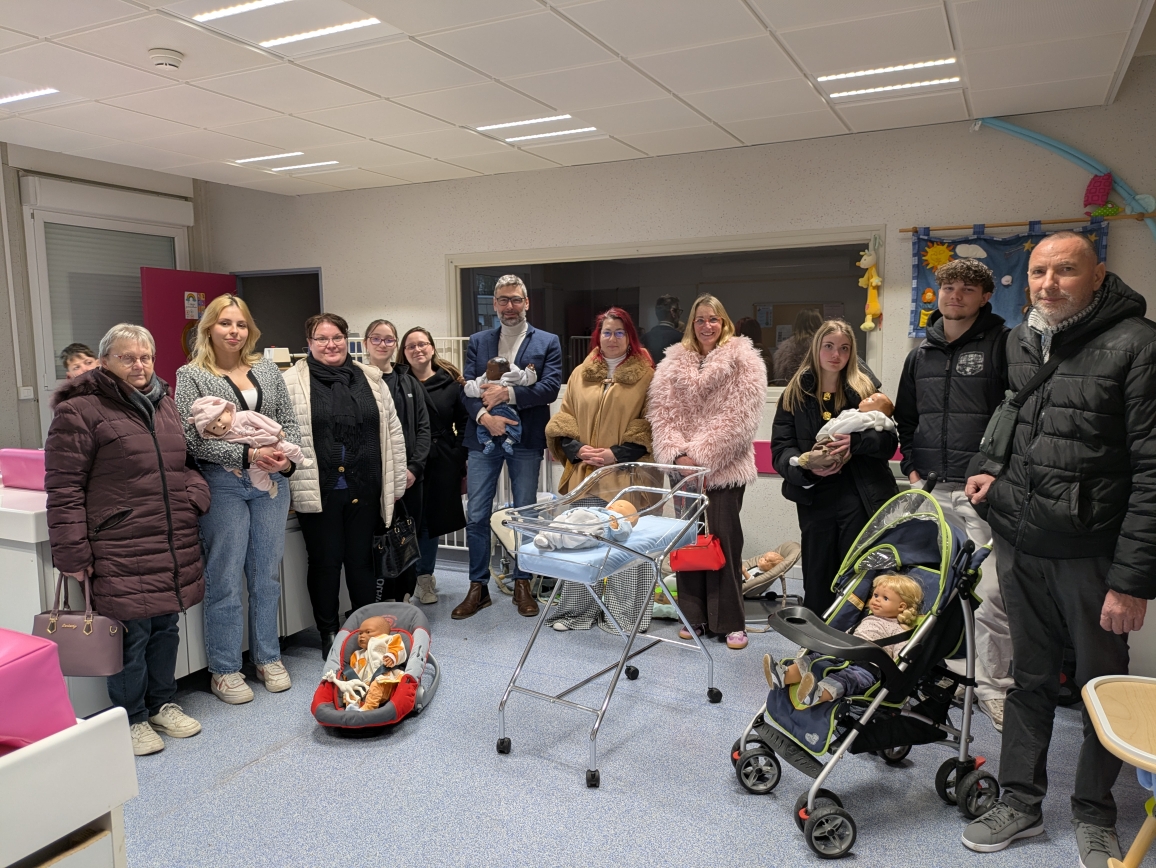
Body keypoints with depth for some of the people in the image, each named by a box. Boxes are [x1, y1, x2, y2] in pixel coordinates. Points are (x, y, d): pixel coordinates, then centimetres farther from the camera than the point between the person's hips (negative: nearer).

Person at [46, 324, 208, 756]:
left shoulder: (164, 404, 14)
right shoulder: (80, 411, -7)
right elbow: (64, 488, -9)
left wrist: (195, 494, 5)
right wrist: (72, 553, -12)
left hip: (174, 546, 6)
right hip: (120, 550, -6)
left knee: (166, 627, 15)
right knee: (132, 633, 0)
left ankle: (162, 704, 33)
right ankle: (132, 719, 19)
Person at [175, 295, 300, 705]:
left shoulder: (267, 370, 11)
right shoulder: (191, 375, -2)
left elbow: (289, 422, 11)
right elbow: (193, 438, -10)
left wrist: (287, 458, -7)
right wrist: (247, 455, -19)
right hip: (223, 485, -4)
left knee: (267, 575, 12)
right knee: (225, 580, 2)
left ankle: (268, 658, 26)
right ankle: (224, 670, 17)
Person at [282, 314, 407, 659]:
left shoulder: (371, 379, 9)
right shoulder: (293, 382, -1)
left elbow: (392, 431, 10)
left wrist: (395, 481, 7)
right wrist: (293, 481, -15)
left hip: (363, 489, 3)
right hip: (318, 492, -3)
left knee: (361, 560, 13)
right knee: (325, 562, 8)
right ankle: (329, 635, 24)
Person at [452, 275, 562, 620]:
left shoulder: (547, 342, 4)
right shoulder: (478, 342, 11)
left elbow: (550, 388, -9)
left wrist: (508, 394, -18)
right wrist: (485, 416, -18)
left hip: (526, 440, -1)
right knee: (476, 517, 3)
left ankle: (522, 584, 23)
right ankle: (478, 587, 17)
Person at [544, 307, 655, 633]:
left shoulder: (645, 376, 1)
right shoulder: (580, 374, 12)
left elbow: (650, 424, -4)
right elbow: (563, 419, 12)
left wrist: (616, 454, -13)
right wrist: (577, 449, -6)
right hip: (584, 471, 3)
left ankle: (622, 614, 14)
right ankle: (576, 610, 21)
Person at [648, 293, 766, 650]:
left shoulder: (743, 362, -1)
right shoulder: (673, 363, 10)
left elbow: (738, 418, -11)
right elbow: (662, 413, 2)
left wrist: (700, 454, -15)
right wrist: (677, 453, -12)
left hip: (725, 467, -3)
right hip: (683, 467, 4)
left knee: (724, 539, -1)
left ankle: (730, 621, 11)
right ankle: (693, 616, 20)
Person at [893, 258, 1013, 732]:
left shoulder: (1001, 345, -3)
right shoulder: (921, 354, 14)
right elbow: (905, 419, 23)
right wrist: (912, 467, 12)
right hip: (933, 489, 5)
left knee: (990, 592, -6)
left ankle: (993, 687, 8)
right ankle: (954, 674, 26)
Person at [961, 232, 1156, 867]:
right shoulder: (1016, 344, 7)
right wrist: (997, 473, 4)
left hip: (1093, 554, -5)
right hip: (1020, 546, 5)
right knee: (1029, 678, 15)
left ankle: (1094, 817, 31)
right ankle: (1019, 802, 29)